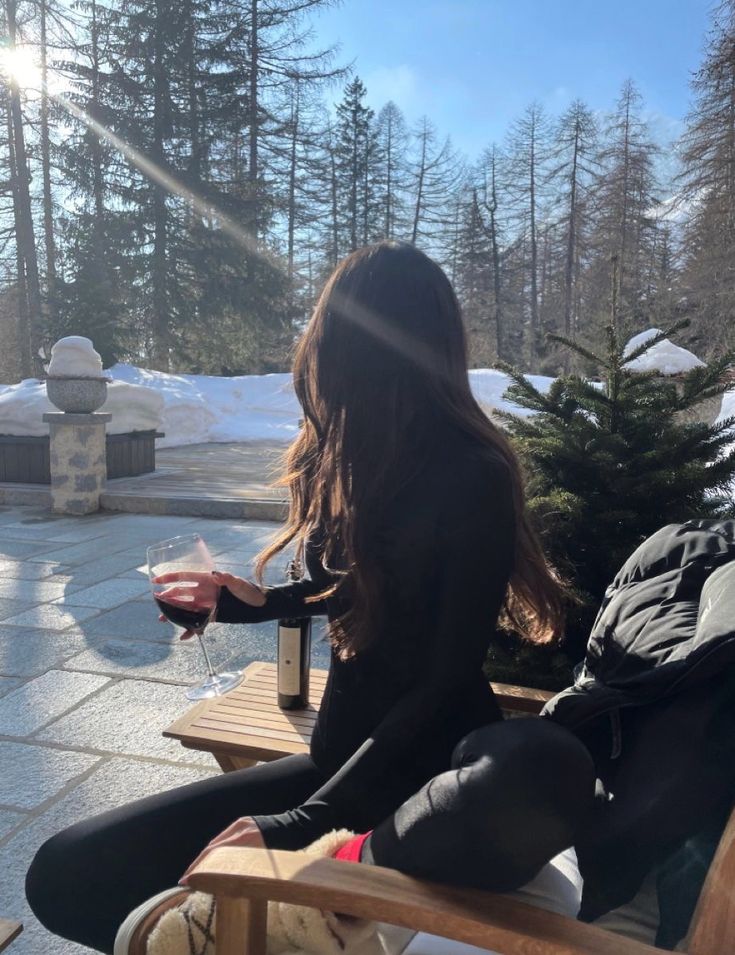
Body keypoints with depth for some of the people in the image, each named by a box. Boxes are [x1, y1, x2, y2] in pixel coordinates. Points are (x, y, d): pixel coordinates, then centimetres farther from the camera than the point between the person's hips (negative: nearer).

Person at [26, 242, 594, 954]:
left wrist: (301, 825, -22)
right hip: (344, 760, 6)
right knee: (66, 873, -7)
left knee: (544, 770, -42)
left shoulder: (472, 476, -15)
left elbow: (446, 681, -19)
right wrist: (258, 602, 21)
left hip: (433, 762, -5)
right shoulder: (346, 460, 6)